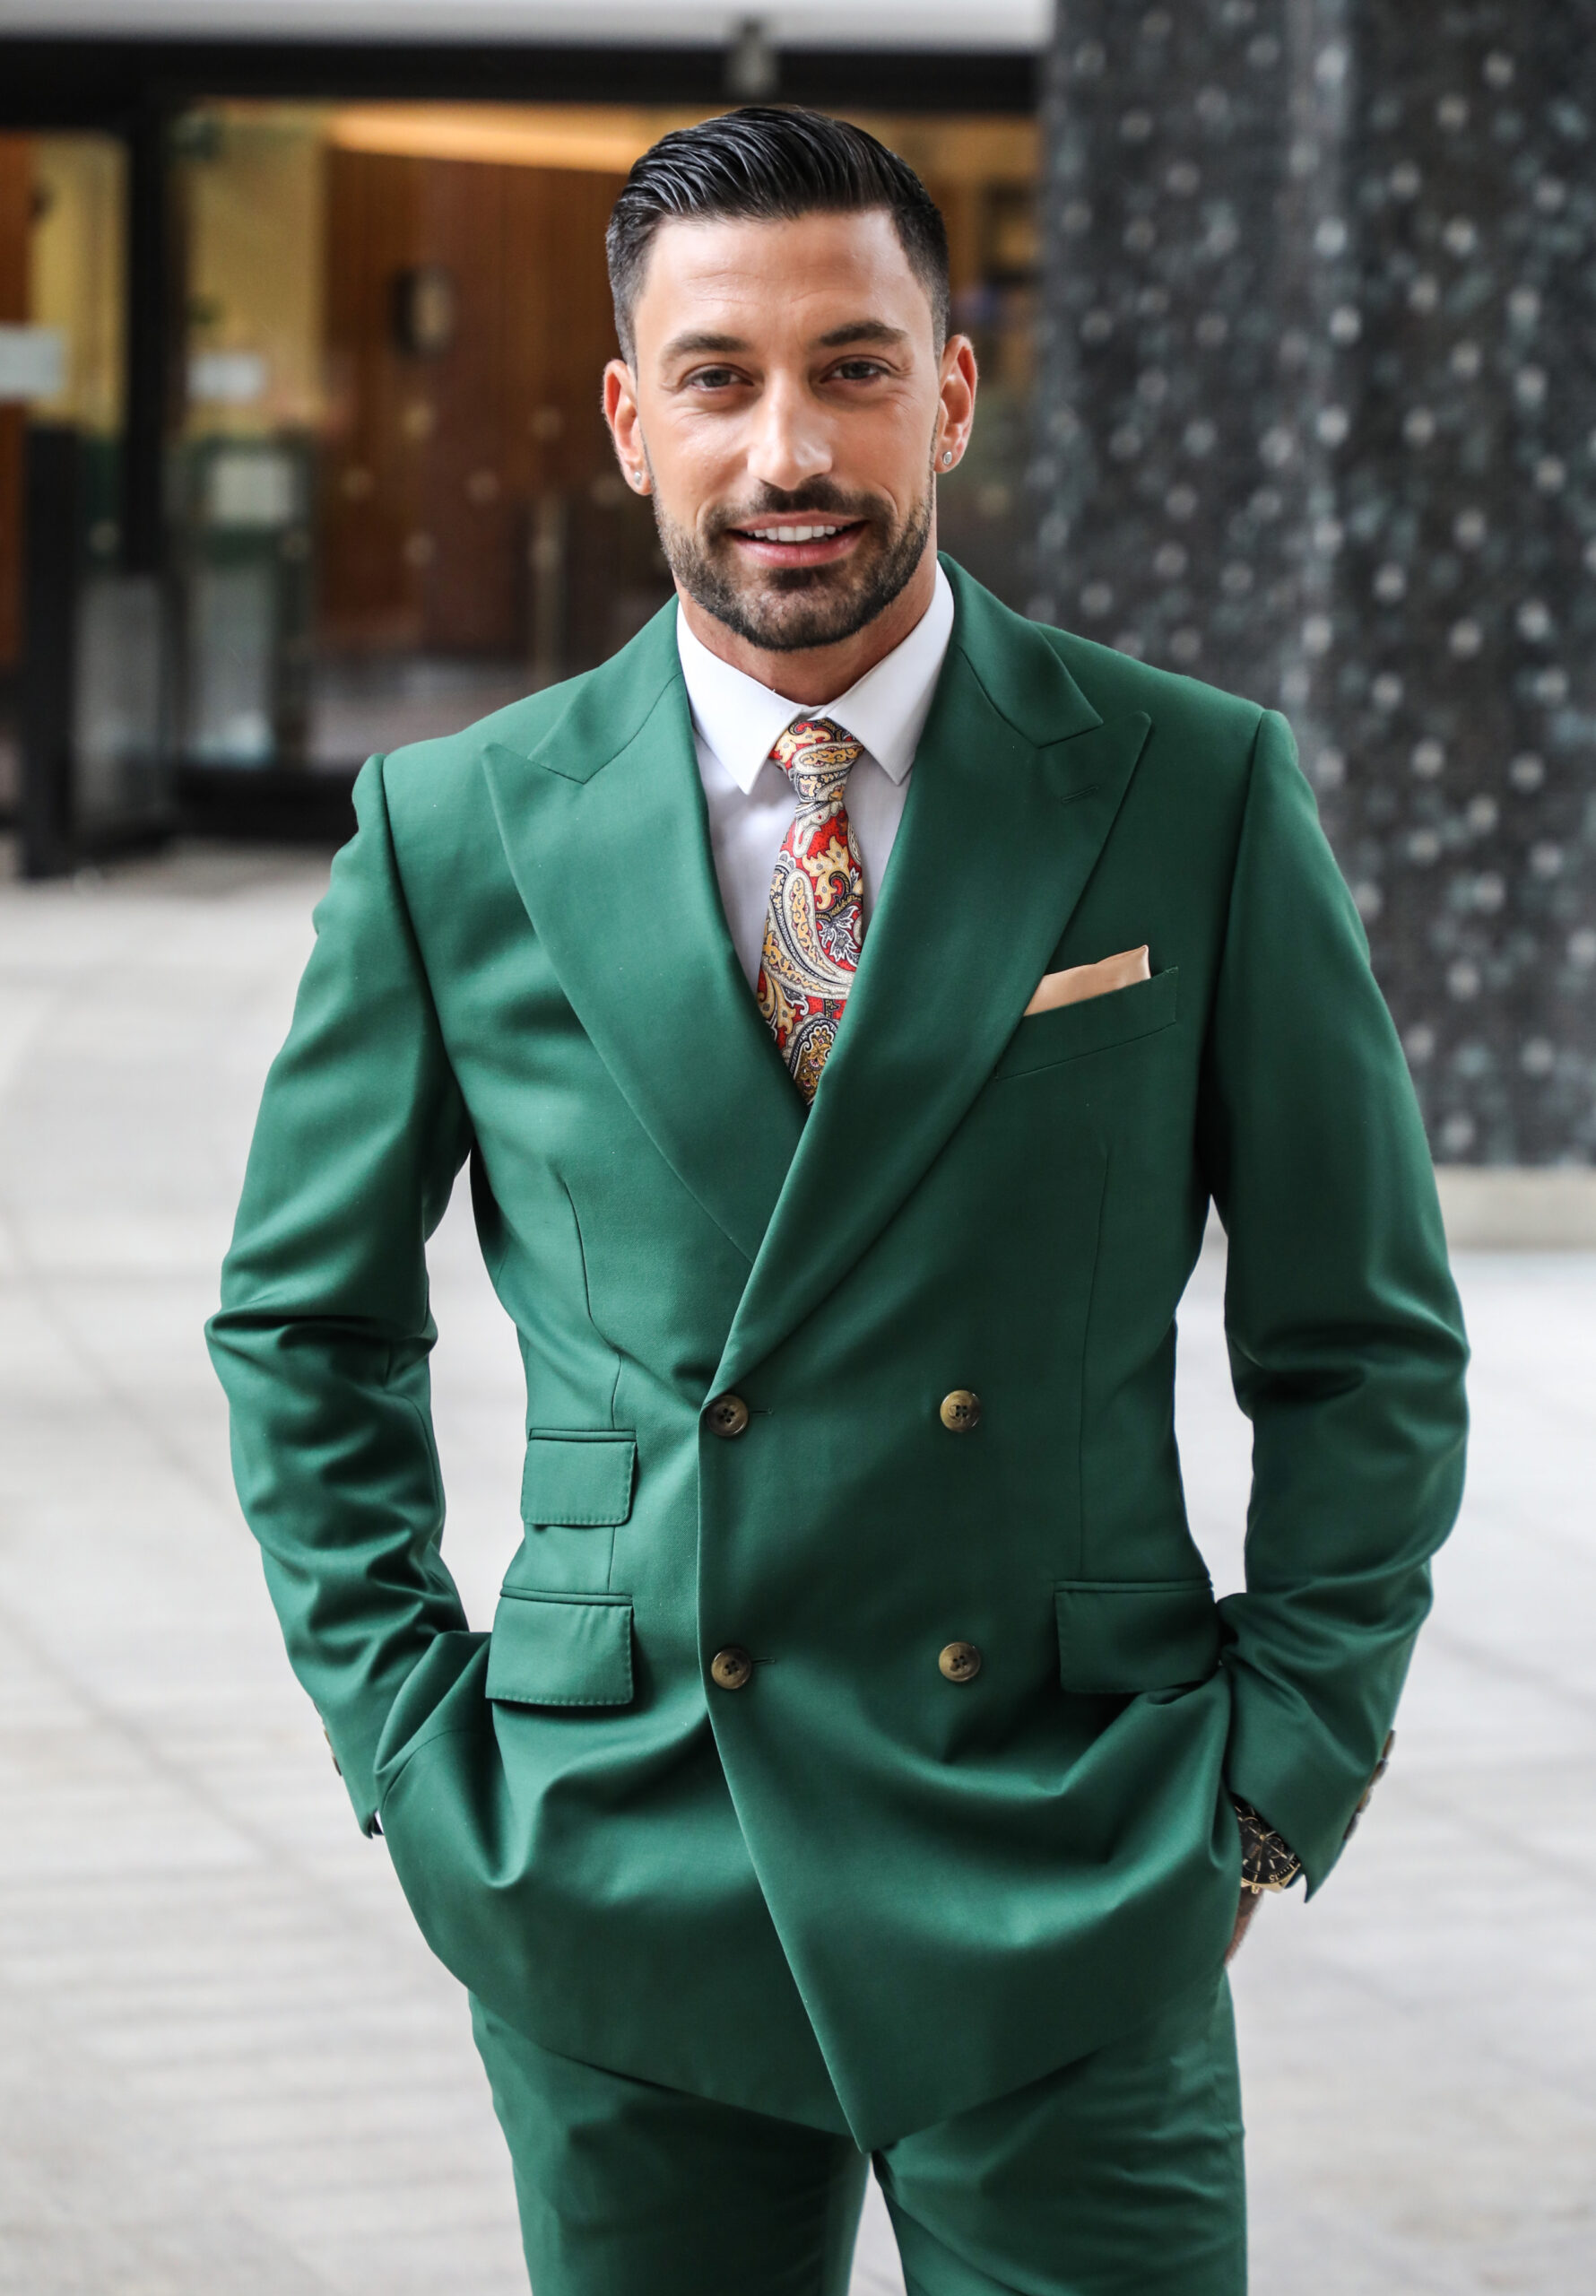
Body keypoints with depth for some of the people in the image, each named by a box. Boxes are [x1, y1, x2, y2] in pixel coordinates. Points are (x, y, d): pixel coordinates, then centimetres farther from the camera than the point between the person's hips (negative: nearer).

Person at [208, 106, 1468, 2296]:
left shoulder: (1198, 796, -1)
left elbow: (1364, 1341, 5)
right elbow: (305, 1318, 14)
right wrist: (409, 1737, 6)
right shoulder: (457, 836, 2)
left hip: (1068, 1893, -1)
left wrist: (1279, 1779, -1)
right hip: (617, 1879, 1)